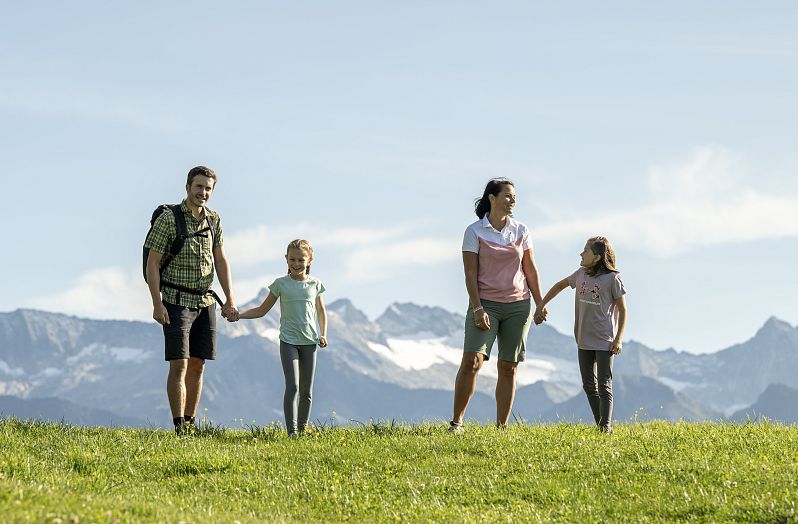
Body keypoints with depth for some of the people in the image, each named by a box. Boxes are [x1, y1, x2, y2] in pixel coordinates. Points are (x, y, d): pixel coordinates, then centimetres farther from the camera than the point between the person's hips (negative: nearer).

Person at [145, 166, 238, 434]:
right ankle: (179, 427, -12)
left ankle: (190, 424, 13)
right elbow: (152, 263, -8)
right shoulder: (168, 219, -9)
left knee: (198, 365, 7)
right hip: (177, 301, -5)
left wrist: (230, 300, 6)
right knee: (179, 364, -10)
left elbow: (221, 260, 13)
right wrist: (157, 304, -15)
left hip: (206, 302, 6)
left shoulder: (213, 220, 8)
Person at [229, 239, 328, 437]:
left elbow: (321, 311, 18)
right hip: (288, 341, -2)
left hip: (309, 342, 2)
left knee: (307, 392, 6)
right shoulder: (281, 284, -1)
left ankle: (303, 428, 16)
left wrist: (323, 334, 4)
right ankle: (291, 430, -16)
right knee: (292, 386, -15)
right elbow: (262, 310, 4)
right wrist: (238, 315, -9)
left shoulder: (315, 284, 4)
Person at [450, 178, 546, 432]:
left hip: (518, 306, 3)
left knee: (508, 367, 3)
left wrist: (540, 305, 9)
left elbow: (530, 269, 11)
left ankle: (502, 427, 8)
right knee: (471, 361, -16)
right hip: (486, 303, -3)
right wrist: (477, 309, -14)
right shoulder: (474, 231, -3)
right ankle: (456, 421, -9)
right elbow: (470, 273, -6)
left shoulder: (521, 231, 7)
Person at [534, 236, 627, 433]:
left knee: (604, 385, -8)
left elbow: (622, 310, -7)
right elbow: (560, 285, 21)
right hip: (584, 341, 6)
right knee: (589, 386, 8)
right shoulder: (581, 274, 4)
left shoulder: (612, 278, -12)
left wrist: (618, 339, -12)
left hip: (605, 341, -6)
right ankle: (599, 425, 14)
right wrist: (541, 306, 18)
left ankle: (606, 427, -11)